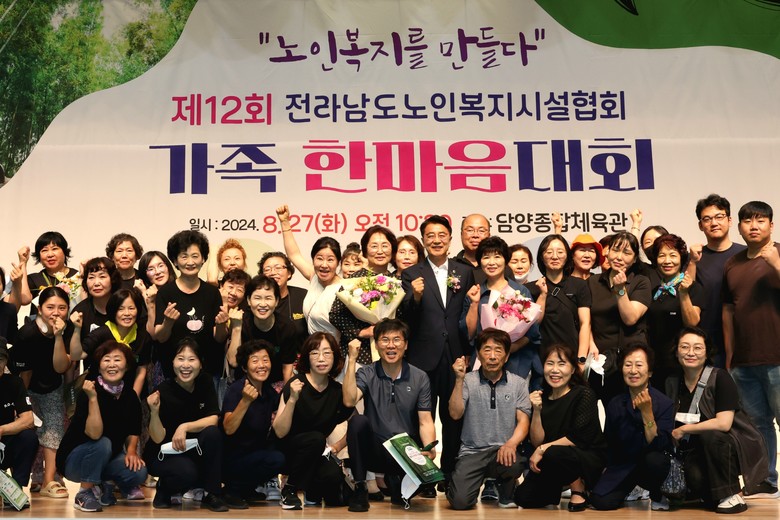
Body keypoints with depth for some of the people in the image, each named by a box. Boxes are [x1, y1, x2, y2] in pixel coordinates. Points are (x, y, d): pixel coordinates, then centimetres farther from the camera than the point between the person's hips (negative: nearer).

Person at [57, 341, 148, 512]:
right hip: (74, 460, -5)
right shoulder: (88, 392, -22)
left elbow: (133, 431, 7)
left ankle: (109, 482, 11)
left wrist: (131, 451, -12)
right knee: (102, 444, -35)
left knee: (139, 472, -22)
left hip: (109, 459, 5)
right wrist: (92, 398, -40)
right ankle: (84, 493, -13)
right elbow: (94, 434, -34)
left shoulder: (130, 395, -5)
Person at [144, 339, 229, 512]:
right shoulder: (164, 391, -20)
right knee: (187, 473, -34)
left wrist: (184, 427, -27)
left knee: (213, 432, -27)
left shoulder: (205, 382, -9)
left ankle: (211, 494, -14)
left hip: (192, 450, 4)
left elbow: (214, 419, -14)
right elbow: (158, 439, -20)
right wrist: (155, 412, -37)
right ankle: (164, 487, 3)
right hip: (164, 453, -4)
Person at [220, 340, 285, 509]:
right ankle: (232, 490, -6)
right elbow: (228, 429, -30)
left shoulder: (269, 392, 4)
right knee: (276, 459, -25)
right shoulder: (236, 390, -17)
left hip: (255, 453, 8)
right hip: (231, 460, -8)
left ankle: (246, 489, 6)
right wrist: (245, 400, -43)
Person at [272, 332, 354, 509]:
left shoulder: (337, 391, -1)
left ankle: (313, 491, 7)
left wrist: (338, 446, 1)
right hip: (287, 452, -3)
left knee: (333, 475, -29)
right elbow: (280, 432, -20)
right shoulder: (296, 385, -14)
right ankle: (290, 489, -12)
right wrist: (292, 399, -31)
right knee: (316, 438, -33)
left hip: (315, 454, 3)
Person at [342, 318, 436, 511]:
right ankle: (359, 488, -12)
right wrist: (352, 360, -19)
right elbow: (349, 401, -19)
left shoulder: (419, 378, 2)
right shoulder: (366, 374, 0)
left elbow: (425, 421, -2)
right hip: (374, 450, -1)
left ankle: (395, 481, 9)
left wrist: (429, 448, -22)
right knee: (357, 421, -30)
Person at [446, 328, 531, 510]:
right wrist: (459, 380, -16)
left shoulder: (518, 384, 6)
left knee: (514, 464, -35)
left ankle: (506, 492, 3)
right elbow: (455, 414, -7)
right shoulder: (468, 381, 3)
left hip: (503, 450, 1)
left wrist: (512, 442, -21)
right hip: (471, 452, 0)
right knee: (460, 501, -20)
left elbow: (523, 421, -1)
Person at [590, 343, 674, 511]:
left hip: (650, 465, -2)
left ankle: (657, 495, -3)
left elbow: (659, 446, -24)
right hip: (622, 466, 2)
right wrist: (606, 470, 5)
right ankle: (630, 488, 13)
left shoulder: (664, 403, -14)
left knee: (655, 459, -37)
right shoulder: (615, 404, -3)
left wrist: (647, 412, -32)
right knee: (600, 501, -22)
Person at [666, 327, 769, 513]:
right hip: (698, 452, 4)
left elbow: (723, 423, -23)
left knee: (709, 435, -34)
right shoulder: (672, 383, 2)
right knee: (693, 475, -29)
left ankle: (732, 496, -14)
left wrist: (683, 430, -16)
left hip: (735, 447, -3)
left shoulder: (720, 378, -13)